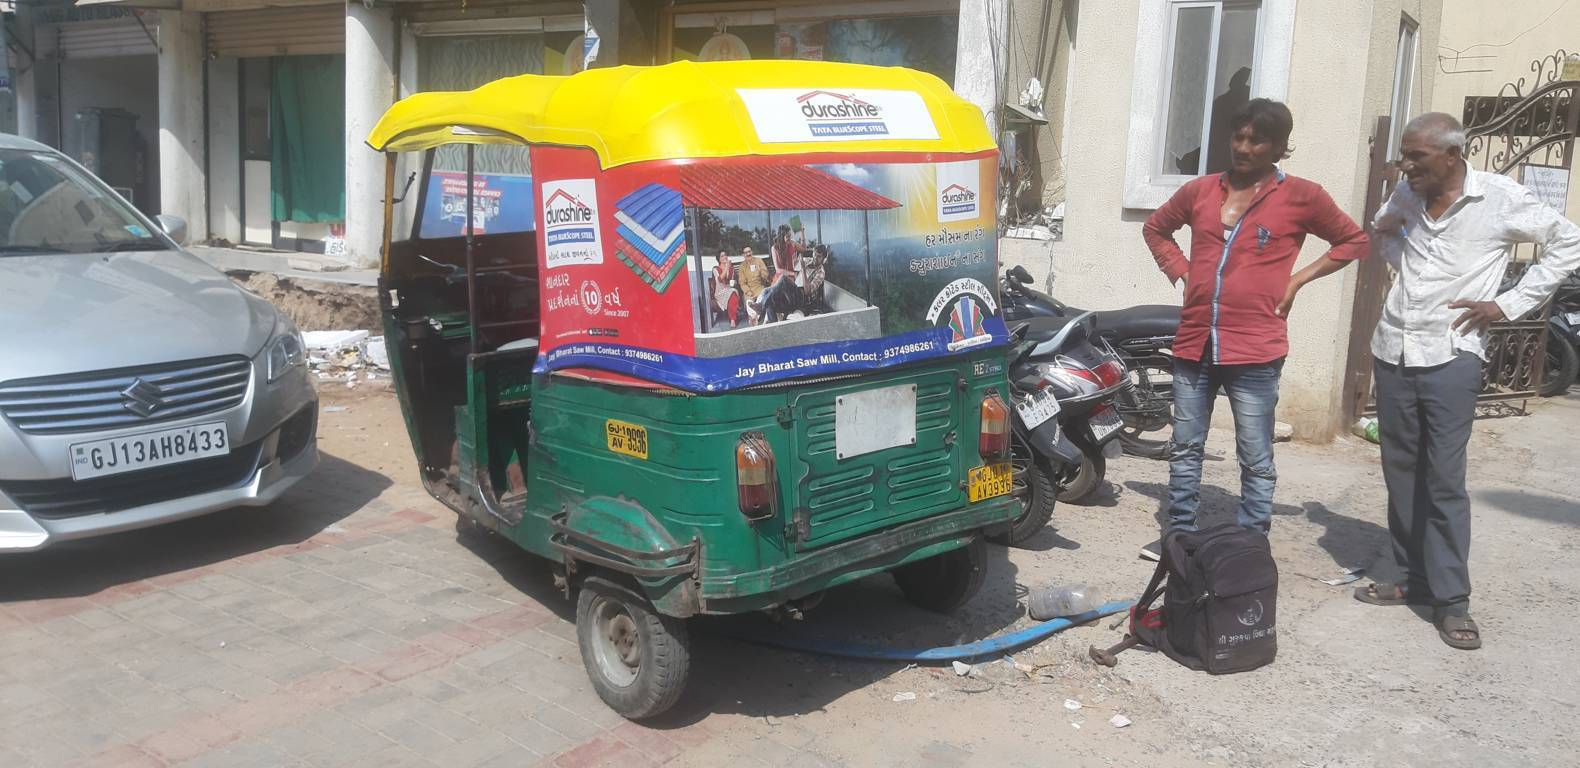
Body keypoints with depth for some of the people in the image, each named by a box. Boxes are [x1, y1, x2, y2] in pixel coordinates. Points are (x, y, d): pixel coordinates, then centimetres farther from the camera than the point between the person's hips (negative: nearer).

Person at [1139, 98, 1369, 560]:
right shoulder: (1200, 191, 9)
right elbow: (1155, 228, 25)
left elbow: (1353, 241, 10)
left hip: (1254, 351, -4)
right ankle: (1179, 536, 26)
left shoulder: (1301, 197, -1)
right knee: (1185, 448, 13)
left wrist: (1298, 280, 0)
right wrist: (1180, 270, 10)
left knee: (1256, 461, 3)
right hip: (1194, 344, 4)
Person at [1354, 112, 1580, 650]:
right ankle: (1413, 578, 22)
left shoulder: (1499, 199, -8)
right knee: (1401, 475, 11)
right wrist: (1384, 234, 5)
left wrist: (1508, 305, -7)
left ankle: (1451, 599, 2)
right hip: (1392, 352, 6)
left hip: (1450, 358, -5)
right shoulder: (1405, 198, 8)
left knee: (1444, 480, -6)